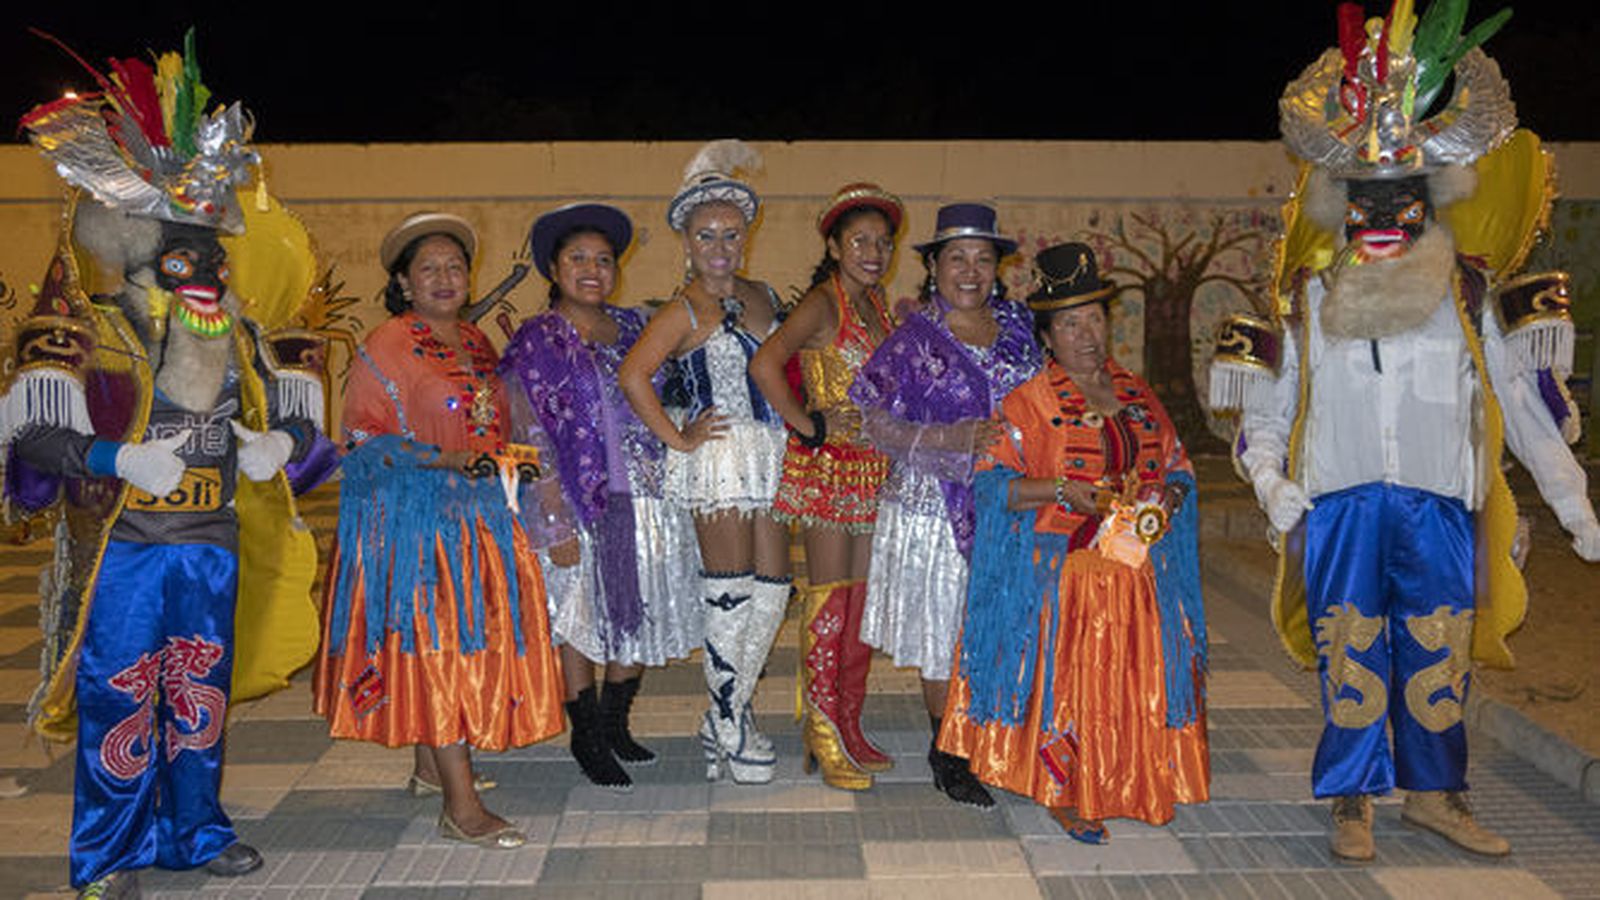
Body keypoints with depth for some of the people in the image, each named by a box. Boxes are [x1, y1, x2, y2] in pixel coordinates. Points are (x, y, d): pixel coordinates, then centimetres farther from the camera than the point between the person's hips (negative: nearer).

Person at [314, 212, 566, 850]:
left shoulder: (477, 344, 15)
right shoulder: (385, 347, -5)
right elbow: (365, 443, -9)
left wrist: (511, 461, 7)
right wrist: (444, 461, -19)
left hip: (480, 513, 7)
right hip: (415, 516, -7)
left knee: (469, 636, 10)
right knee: (434, 641, -9)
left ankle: (432, 765, 27)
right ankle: (461, 807, -8)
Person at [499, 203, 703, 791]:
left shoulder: (633, 326, 12)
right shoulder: (536, 340, -2)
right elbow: (519, 425, -6)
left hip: (646, 495, 5)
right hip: (579, 500, -5)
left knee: (641, 612, 10)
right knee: (579, 616, 2)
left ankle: (615, 725, 27)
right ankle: (586, 736, 18)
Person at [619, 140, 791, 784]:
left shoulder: (762, 296, 13)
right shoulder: (685, 311, -8)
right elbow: (632, 376, -19)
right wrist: (678, 439, -14)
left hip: (770, 453, 7)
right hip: (719, 457, -7)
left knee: (772, 588, 8)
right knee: (731, 592, -1)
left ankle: (724, 716, 22)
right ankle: (730, 727, 14)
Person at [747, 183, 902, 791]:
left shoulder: (876, 301, 13)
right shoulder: (822, 304, -12)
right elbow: (764, 364, -26)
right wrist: (809, 424, -18)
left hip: (874, 467, 8)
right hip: (827, 468, -8)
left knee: (862, 599, 11)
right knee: (829, 602, -1)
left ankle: (848, 728, 22)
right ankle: (823, 739, 9)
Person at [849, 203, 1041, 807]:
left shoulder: (1017, 327, 9)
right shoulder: (914, 341, -3)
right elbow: (878, 426, -8)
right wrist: (954, 439, -18)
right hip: (935, 503, -4)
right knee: (945, 631, 2)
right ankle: (947, 753, 17)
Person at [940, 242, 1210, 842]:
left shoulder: (1138, 394, 13)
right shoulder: (1029, 401, -3)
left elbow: (1176, 470, 18)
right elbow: (994, 485, -8)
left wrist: (1168, 496, -4)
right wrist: (1061, 489, -20)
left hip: (1138, 569, 5)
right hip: (1060, 572, -5)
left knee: (1131, 677, 6)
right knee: (1063, 676, -5)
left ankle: (1120, 787, 24)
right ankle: (1063, 794, 9)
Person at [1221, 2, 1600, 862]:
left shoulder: (1469, 294, 5)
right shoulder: (1308, 300, 5)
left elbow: (1524, 404, 9)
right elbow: (1263, 415, 8)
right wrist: (1280, 498, -6)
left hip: (1440, 509, 1)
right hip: (1341, 509, -1)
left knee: (1439, 658, 8)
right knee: (1351, 660, 4)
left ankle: (1434, 792, 25)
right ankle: (1351, 804, 16)